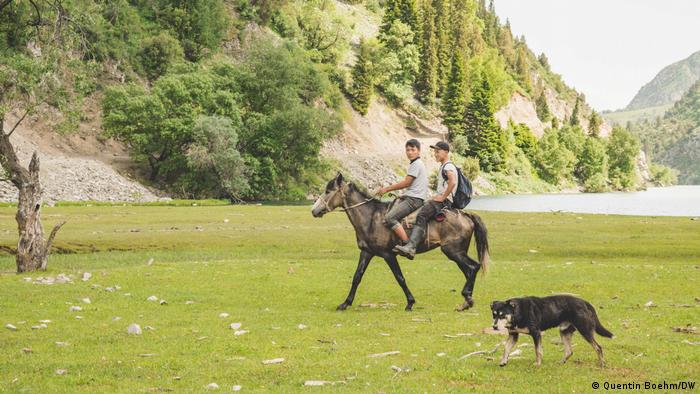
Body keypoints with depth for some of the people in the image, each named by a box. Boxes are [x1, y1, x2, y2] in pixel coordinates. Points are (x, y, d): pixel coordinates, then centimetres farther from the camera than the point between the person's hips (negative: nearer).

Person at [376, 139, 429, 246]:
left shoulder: (416, 164, -10)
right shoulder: (414, 164, 22)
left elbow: (406, 183, -13)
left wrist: (387, 189, -5)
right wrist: (386, 188, 18)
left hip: (414, 199, -11)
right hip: (408, 197, 11)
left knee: (389, 218, -23)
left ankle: (407, 243, -25)